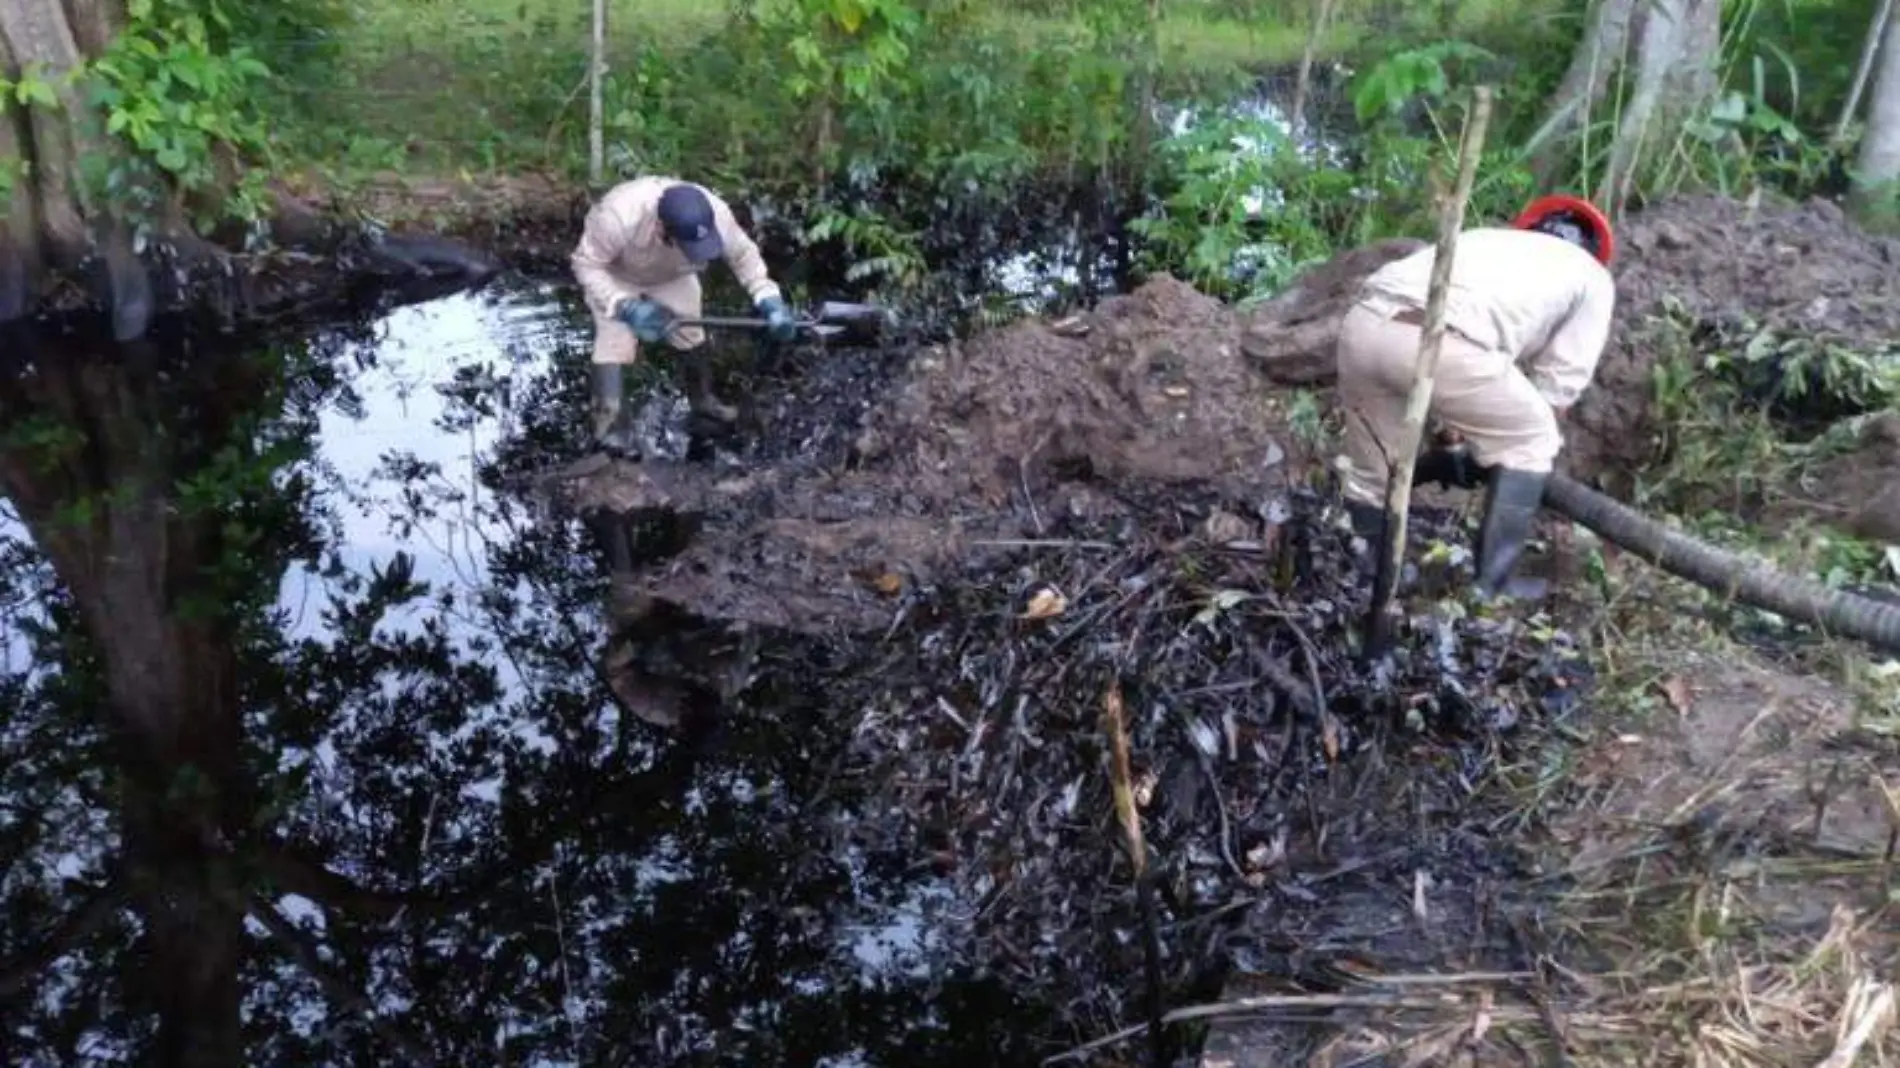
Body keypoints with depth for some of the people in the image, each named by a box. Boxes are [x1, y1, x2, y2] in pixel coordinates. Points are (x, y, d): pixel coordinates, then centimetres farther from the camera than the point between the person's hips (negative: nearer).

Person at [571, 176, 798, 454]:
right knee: (614, 345, -15)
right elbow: (586, 264, -33)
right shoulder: (618, 216, -47)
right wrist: (626, 306, -46)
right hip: (616, 278, -3)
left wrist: (769, 299, -32)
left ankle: (702, 398, 40)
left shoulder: (716, 214, -37)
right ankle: (611, 428, -1)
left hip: (673, 276, 4)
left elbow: (744, 254, -18)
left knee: (691, 337, 13)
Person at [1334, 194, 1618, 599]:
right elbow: (1558, 387, 27)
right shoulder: (1593, 277, 29)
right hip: (1440, 340, -5)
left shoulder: (1486, 238, 42)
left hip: (1362, 321, 5)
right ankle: (1489, 589, 18)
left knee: (1372, 468, 25)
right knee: (1529, 443, 19)